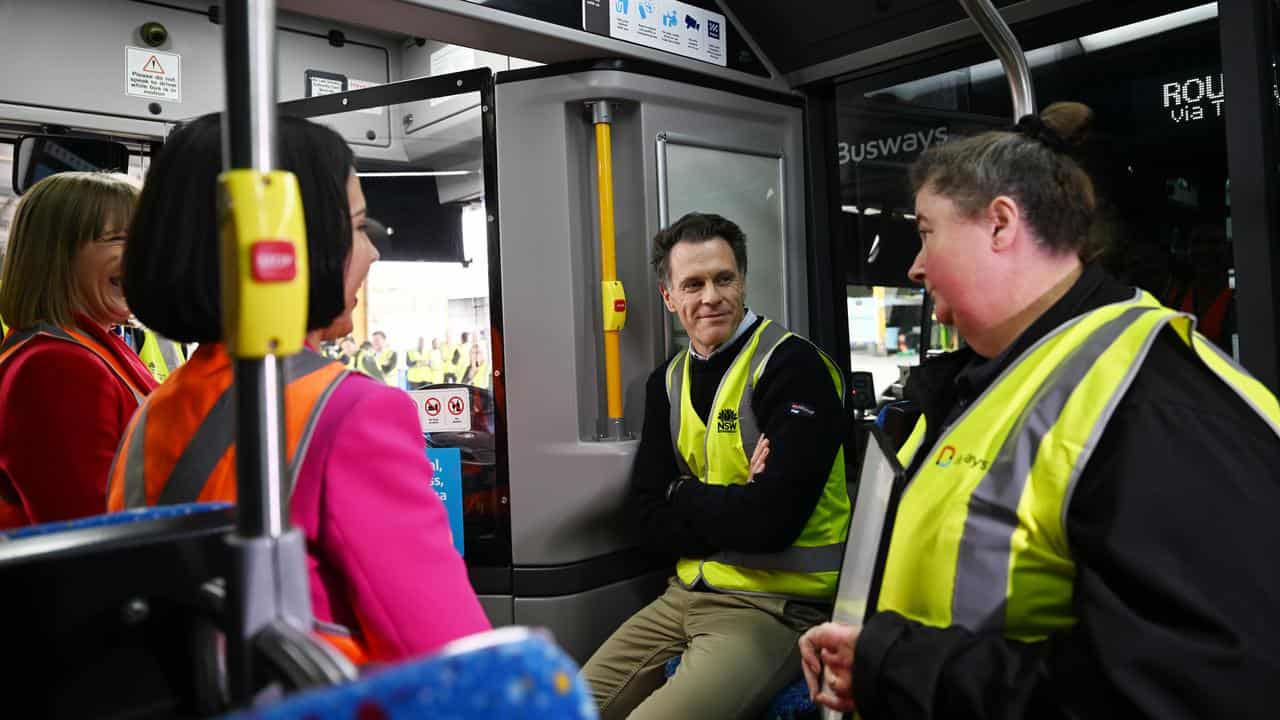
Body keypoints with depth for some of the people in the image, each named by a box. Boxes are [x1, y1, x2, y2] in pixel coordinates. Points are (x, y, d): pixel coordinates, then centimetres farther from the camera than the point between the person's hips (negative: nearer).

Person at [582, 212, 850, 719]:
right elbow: (647, 519, 1)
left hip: (776, 606, -6)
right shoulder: (668, 382, 8)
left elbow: (771, 520, -24)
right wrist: (730, 506, -14)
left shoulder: (793, 367, -14)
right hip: (687, 595, 7)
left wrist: (682, 496, -9)